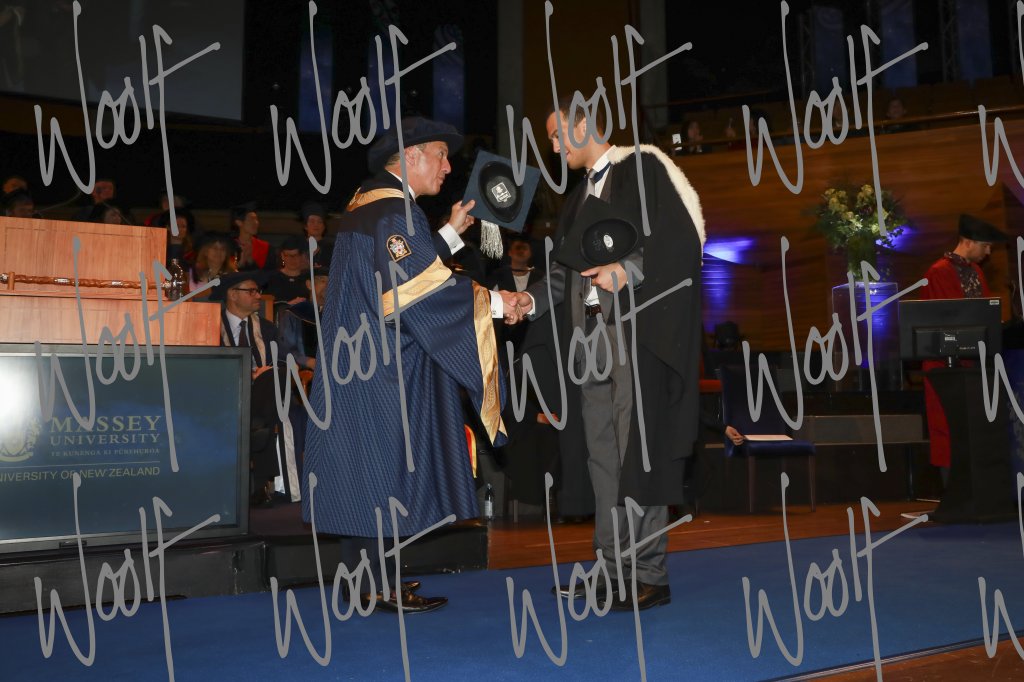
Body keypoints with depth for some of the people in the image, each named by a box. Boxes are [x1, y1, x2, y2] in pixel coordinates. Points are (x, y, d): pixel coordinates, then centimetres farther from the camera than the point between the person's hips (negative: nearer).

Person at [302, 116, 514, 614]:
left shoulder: (367, 204, 15)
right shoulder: (393, 211, -16)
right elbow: (422, 288, -23)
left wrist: (451, 233, 21)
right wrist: (491, 302, -17)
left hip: (363, 363, 10)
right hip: (385, 368, -10)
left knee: (365, 470, 12)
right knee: (385, 465, -5)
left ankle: (365, 576, 18)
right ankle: (377, 588, 0)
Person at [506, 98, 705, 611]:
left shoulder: (644, 169, -2)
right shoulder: (583, 194, 22)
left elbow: (683, 238, -11)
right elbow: (567, 266, 22)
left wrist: (627, 269, -21)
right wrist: (534, 298, 6)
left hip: (637, 334, -8)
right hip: (593, 337, 8)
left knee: (638, 450, -8)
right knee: (602, 453, 8)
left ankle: (648, 573, -2)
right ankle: (612, 567, 14)